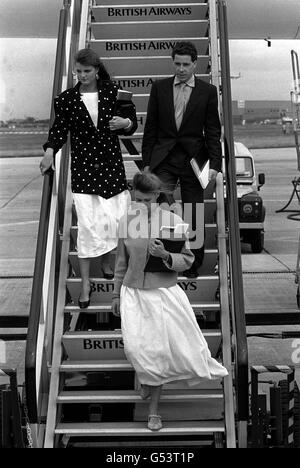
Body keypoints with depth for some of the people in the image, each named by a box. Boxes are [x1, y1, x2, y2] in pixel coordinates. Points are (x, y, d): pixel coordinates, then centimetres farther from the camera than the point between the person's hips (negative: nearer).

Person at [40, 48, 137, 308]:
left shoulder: (112, 92, 2)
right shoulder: (66, 99, 0)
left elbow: (132, 120, 9)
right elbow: (59, 128, 1)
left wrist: (125, 123, -14)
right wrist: (50, 150, -17)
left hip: (111, 163, 2)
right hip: (83, 168, -1)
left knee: (116, 219, 2)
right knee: (87, 224, -5)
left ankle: (107, 262, 33)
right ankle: (85, 283, 5)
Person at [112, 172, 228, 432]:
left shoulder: (173, 222, -7)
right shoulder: (126, 222, 0)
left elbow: (187, 259, -3)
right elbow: (122, 261, 11)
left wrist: (165, 256, -22)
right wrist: (116, 294, 14)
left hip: (165, 293, -1)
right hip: (133, 293, 2)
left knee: (159, 351, 2)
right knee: (136, 347, -11)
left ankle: (154, 409, 22)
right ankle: (148, 376, 26)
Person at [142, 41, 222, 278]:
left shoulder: (208, 91, 3)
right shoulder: (160, 88, 7)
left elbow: (213, 132, 2)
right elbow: (151, 128, 9)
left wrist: (215, 164, -6)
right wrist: (147, 162, 5)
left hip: (193, 160, 0)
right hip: (164, 159, 1)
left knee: (194, 216, 6)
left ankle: (193, 265, 21)